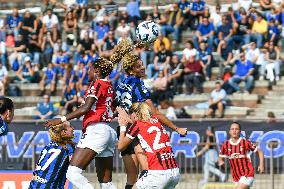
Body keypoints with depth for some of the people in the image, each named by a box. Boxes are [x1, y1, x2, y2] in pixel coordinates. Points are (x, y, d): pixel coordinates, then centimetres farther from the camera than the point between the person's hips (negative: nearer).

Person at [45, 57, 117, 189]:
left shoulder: (97, 84, -4)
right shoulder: (109, 87, 19)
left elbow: (85, 108, -14)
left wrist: (62, 120, -14)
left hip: (96, 130, -9)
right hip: (109, 132, 9)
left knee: (72, 173, -17)